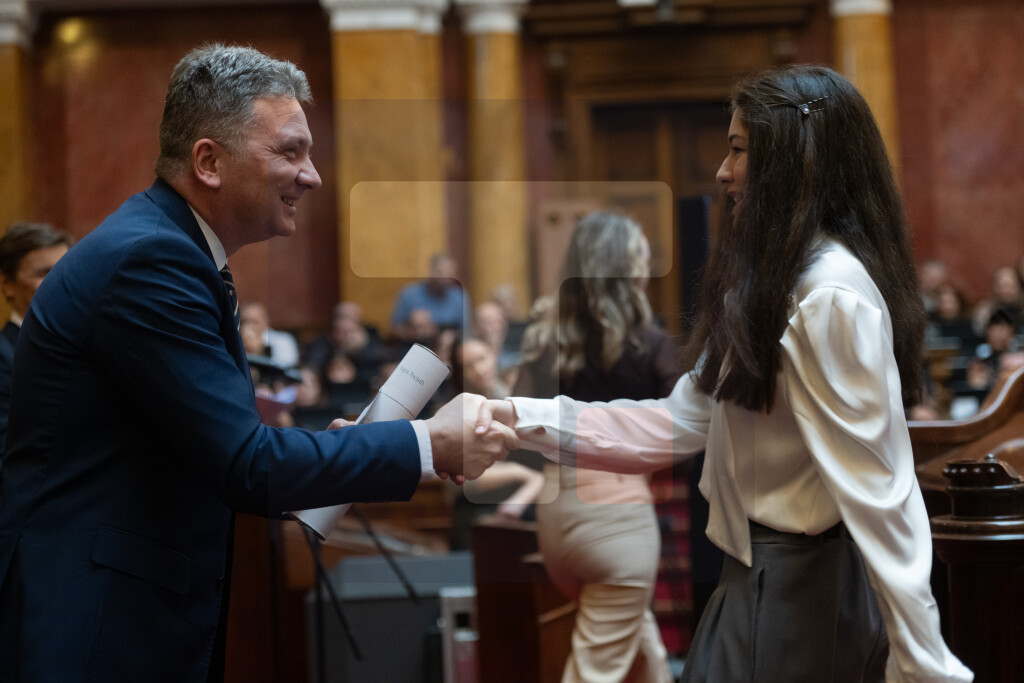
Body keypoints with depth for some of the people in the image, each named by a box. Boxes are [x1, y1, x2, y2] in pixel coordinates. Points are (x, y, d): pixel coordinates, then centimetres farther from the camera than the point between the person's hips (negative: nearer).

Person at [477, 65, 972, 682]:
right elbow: (682, 423, 10)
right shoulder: (767, 282, 11)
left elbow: (878, 488, -22)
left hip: (799, 585, -9)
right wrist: (525, 420, 3)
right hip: (755, 576, 9)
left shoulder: (832, 295, -20)